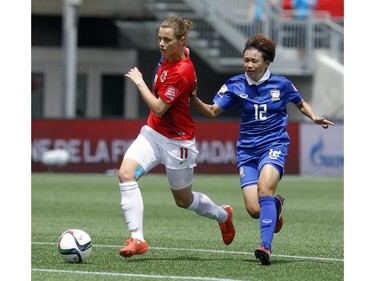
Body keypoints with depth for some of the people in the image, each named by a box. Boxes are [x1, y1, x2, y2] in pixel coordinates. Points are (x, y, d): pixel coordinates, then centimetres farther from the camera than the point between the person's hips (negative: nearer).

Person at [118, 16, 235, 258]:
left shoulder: (181, 73, -26)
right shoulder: (170, 56, -2)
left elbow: (158, 108, -25)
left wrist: (139, 82, -17)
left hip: (176, 141, -8)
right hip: (153, 132, 8)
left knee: (184, 200, 12)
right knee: (126, 173, -18)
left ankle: (223, 214, 44)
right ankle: (137, 239, -19)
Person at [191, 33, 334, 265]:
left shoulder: (281, 85, -1)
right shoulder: (236, 85, -1)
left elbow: (302, 104, 17)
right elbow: (213, 111, -6)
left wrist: (315, 118, -1)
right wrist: (194, 98, -23)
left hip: (274, 144, -2)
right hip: (248, 149, 2)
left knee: (264, 188, -31)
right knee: (254, 210, -7)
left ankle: (266, 247, -33)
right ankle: (276, 204, 31)